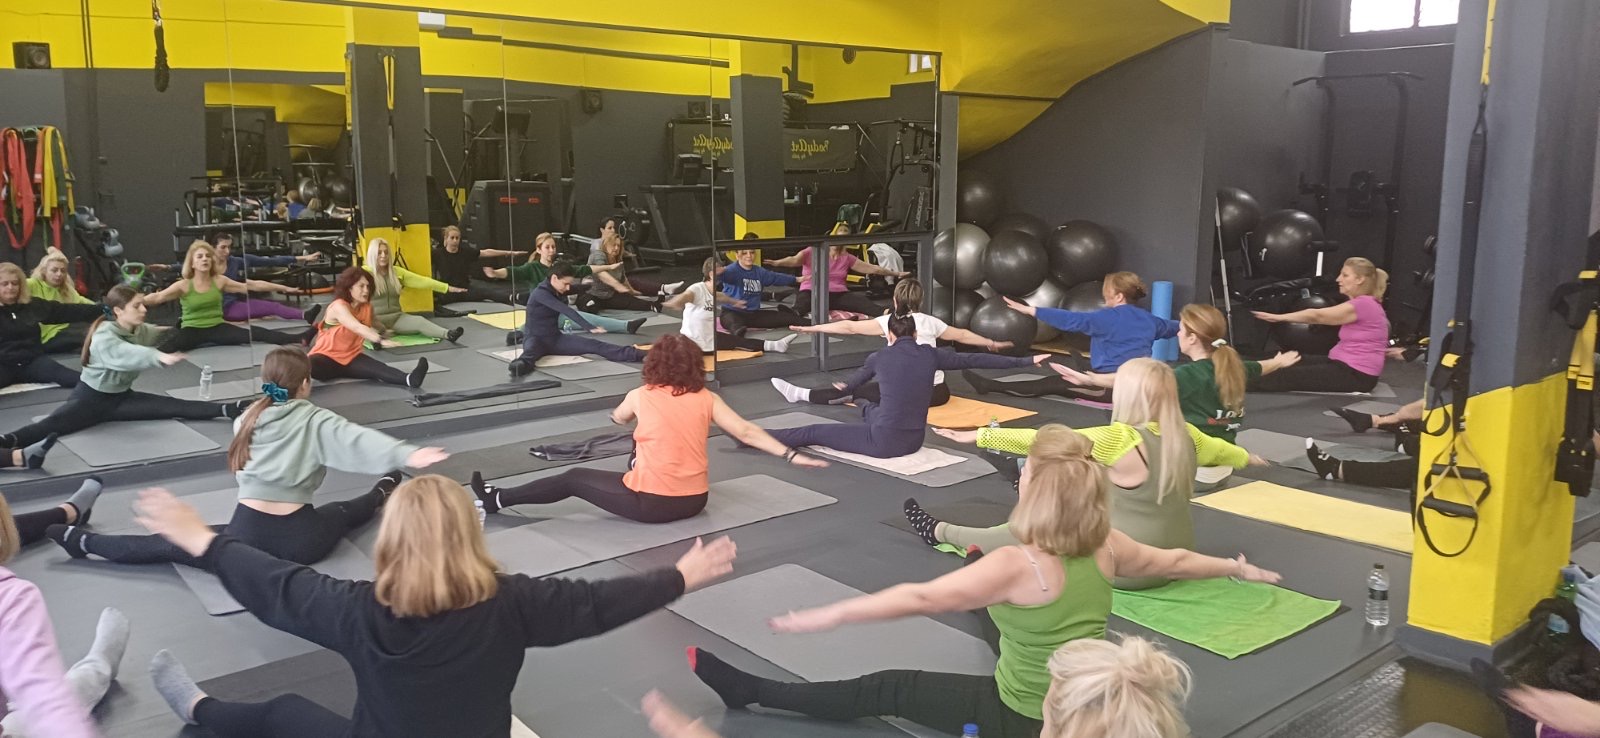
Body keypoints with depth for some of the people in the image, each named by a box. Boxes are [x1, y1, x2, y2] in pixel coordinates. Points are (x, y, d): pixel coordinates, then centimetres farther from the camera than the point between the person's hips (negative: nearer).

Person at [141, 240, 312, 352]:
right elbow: (158, 297, -17)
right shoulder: (183, 285, -5)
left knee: (254, 332, -22)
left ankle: (299, 339, -33)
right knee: (166, 345, -34)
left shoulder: (219, 281, 3)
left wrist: (284, 288, 6)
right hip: (192, 330, -1)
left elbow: (253, 285, 5)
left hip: (217, 328, 1)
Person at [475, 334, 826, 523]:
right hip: (695, 501, 4)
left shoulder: (641, 396, -4)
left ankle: (497, 500, 22)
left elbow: (618, 419, 18)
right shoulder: (707, 399, -1)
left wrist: (621, 413, 42)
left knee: (573, 478, 13)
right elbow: (747, 432, -8)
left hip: (652, 503, -4)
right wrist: (791, 455, -6)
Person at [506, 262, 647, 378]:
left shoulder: (560, 292, 5)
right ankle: (522, 364, -80)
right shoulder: (540, 293, -19)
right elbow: (567, 311, -29)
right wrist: (590, 328, -36)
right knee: (532, 351, -45)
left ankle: (637, 355, -29)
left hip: (555, 338, 6)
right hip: (535, 338, -6)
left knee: (594, 345, -14)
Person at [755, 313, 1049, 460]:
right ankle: (866, 408, 73)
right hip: (914, 441, 5)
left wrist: (844, 388, 42)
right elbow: (976, 359, 4)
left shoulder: (880, 357, -3)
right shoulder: (930, 355, 0)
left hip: (885, 442, -5)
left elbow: (852, 383, 17)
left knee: (813, 432, 5)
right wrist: (1026, 360, 11)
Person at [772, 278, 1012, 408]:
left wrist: (812, 328, 5)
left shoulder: (890, 321, -1)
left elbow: (850, 327, 0)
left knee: (856, 389, 3)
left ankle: (801, 394, 6)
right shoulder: (930, 321, 11)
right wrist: (992, 344, 36)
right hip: (938, 392, 5)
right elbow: (961, 335, 22)